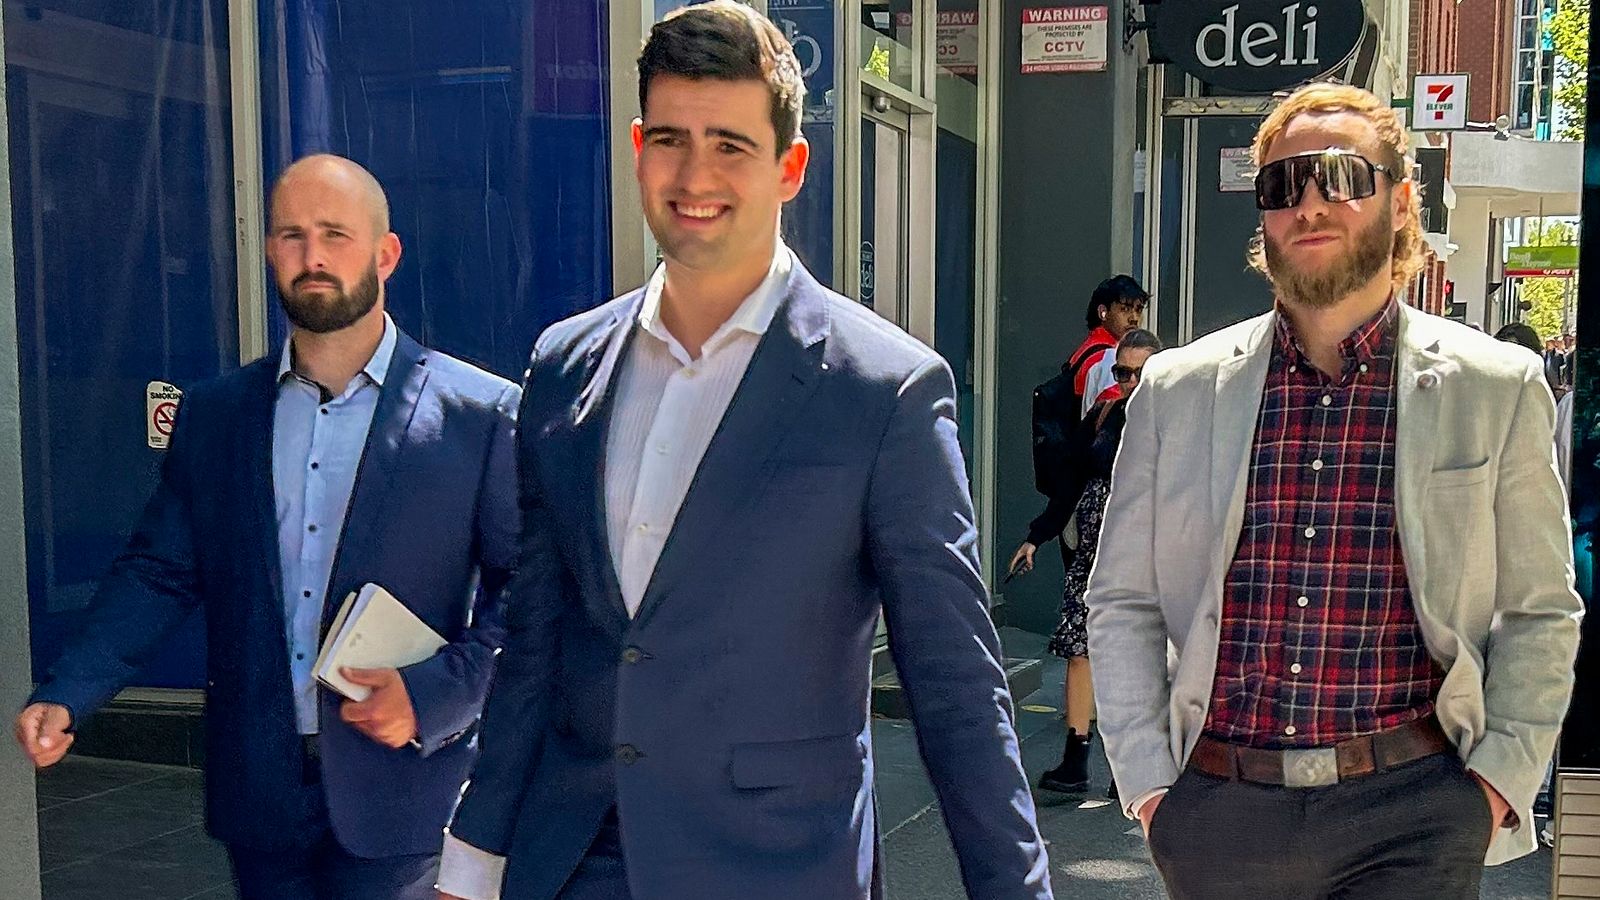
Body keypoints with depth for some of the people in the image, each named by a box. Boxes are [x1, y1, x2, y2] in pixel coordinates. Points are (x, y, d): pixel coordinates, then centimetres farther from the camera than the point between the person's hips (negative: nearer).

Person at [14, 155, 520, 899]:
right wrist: (66, 695, -4)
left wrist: (432, 695, -16)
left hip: (399, 792, -3)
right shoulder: (212, 412, 7)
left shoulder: (481, 413, -6)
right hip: (258, 790, 4)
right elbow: (159, 573, 8)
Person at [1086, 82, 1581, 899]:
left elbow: (1539, 615, 5)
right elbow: (1122, 604, 6)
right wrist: (1147, 782, -1)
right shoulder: (1177, 389, 3)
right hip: (1216, 810, 2)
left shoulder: (1496, 389, 1)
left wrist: (1501, 781, -4)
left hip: (1407, 810, -1)